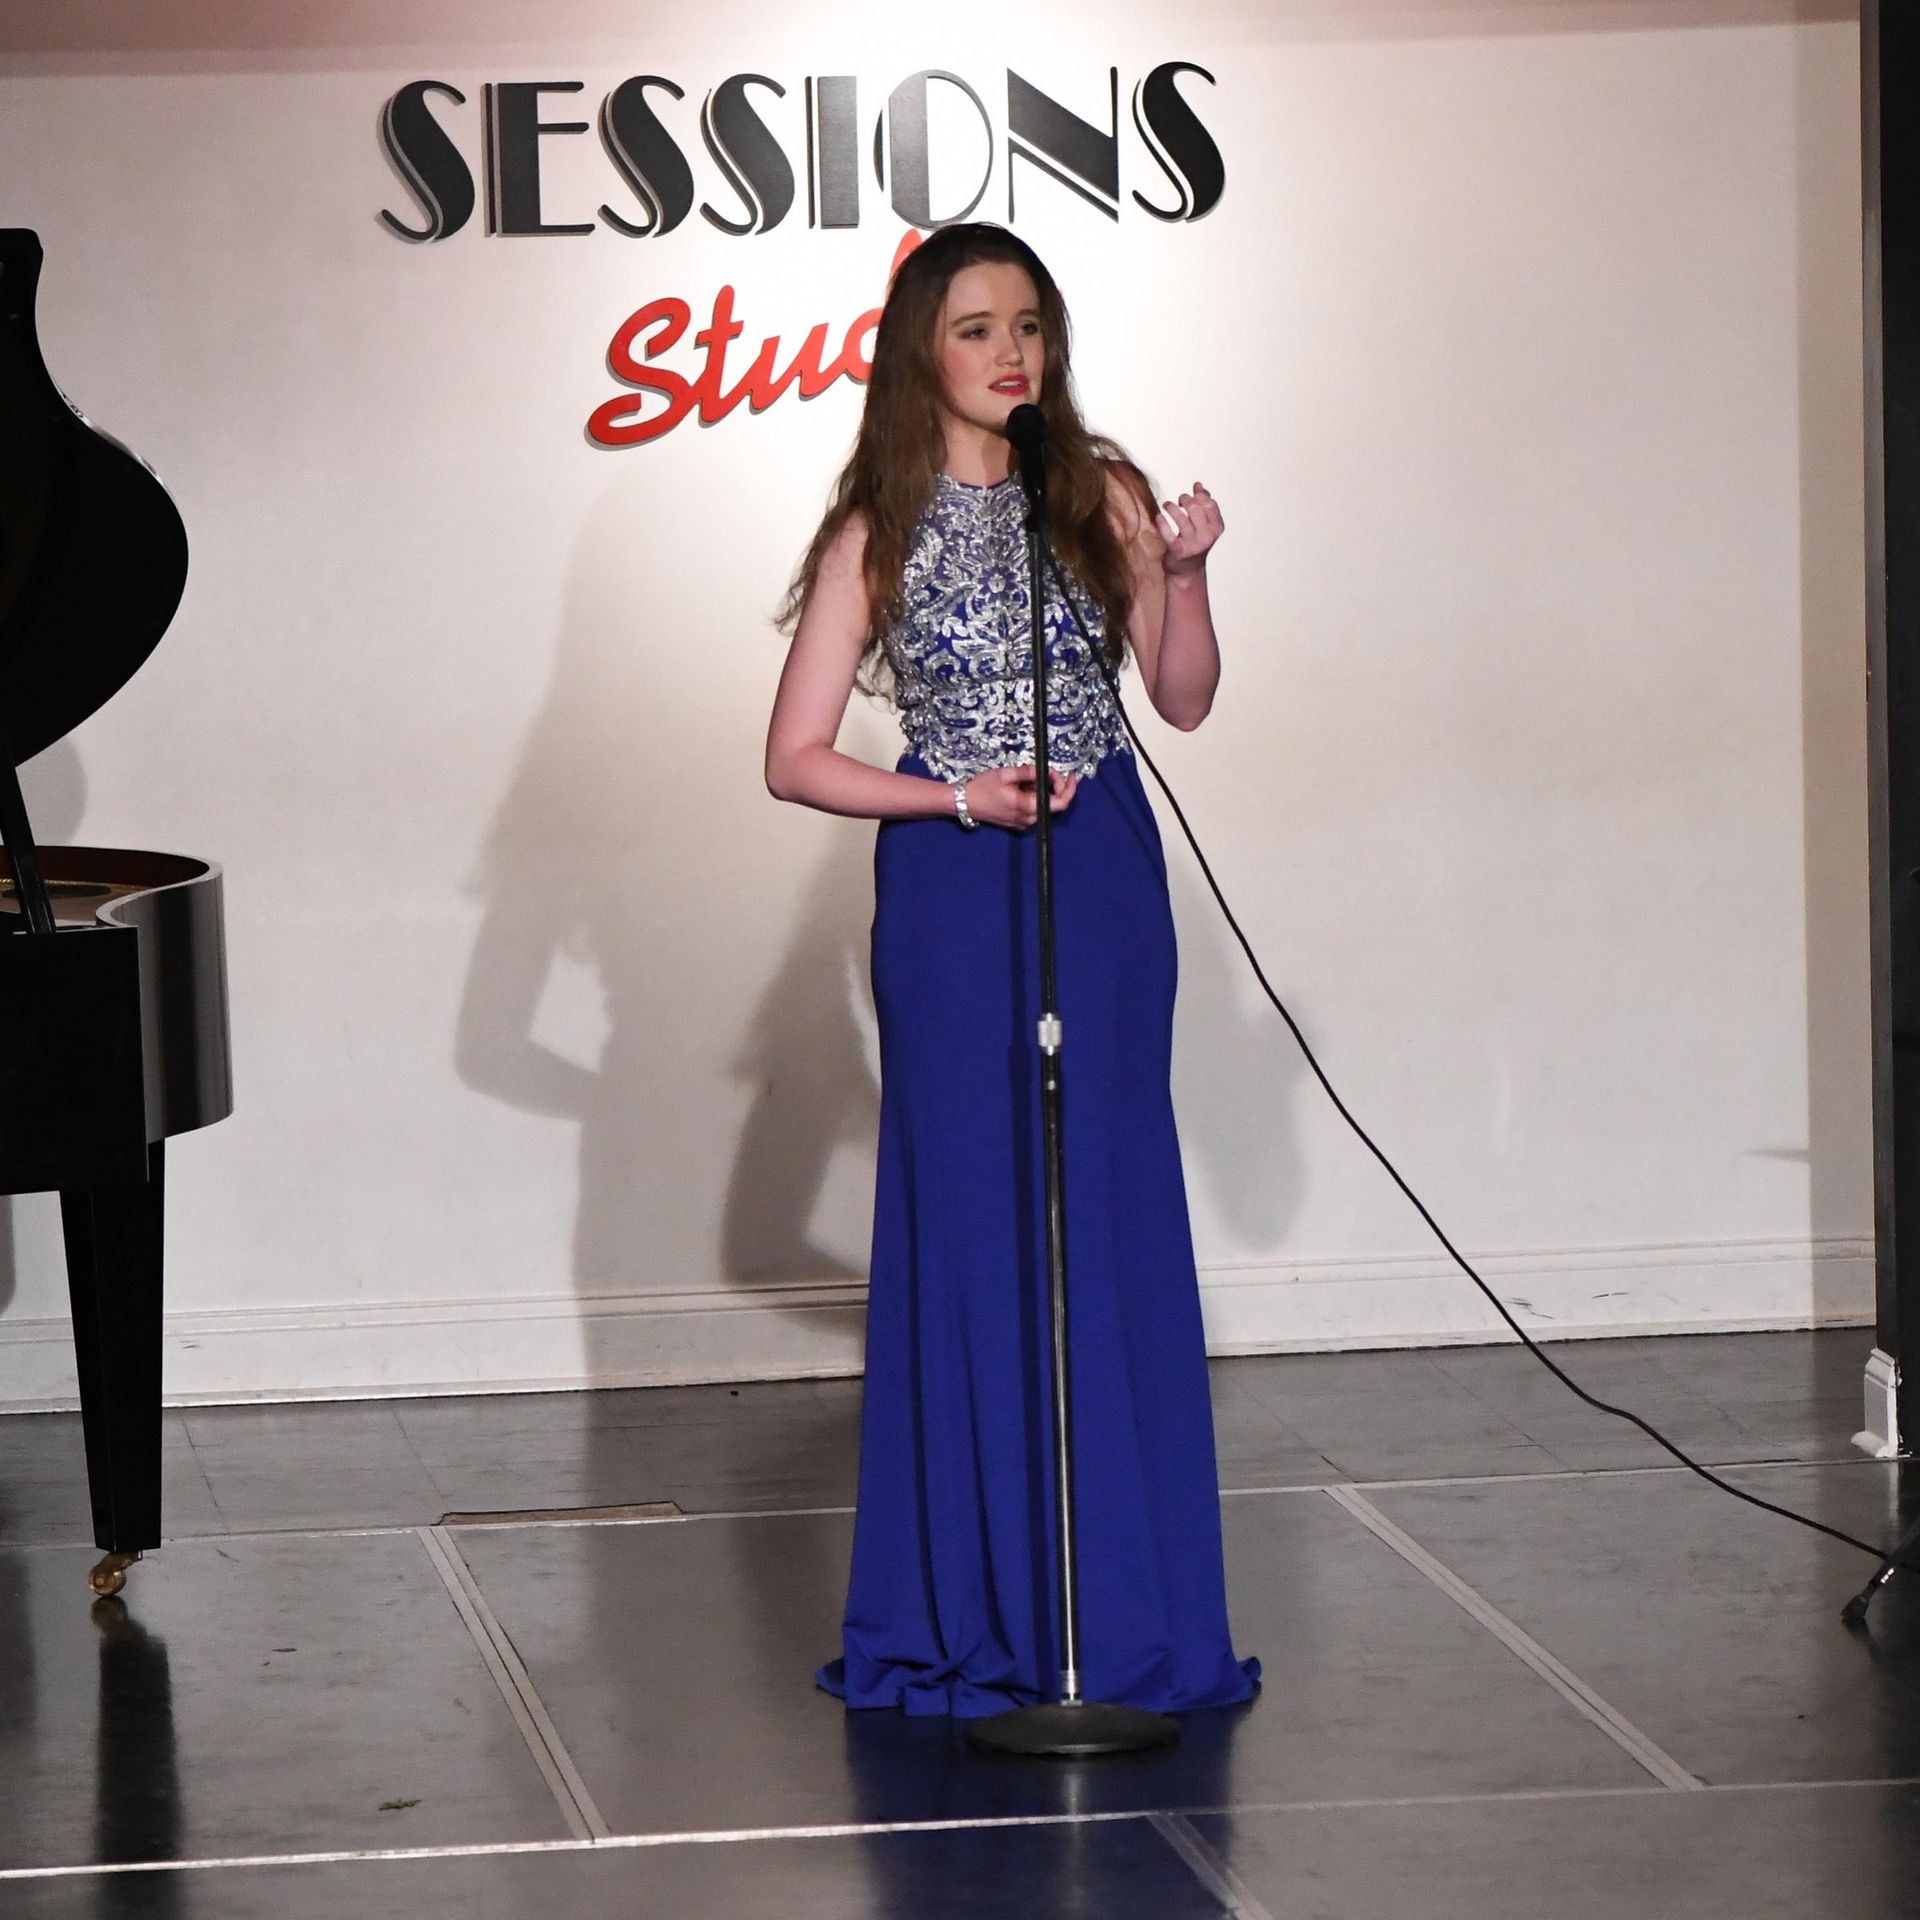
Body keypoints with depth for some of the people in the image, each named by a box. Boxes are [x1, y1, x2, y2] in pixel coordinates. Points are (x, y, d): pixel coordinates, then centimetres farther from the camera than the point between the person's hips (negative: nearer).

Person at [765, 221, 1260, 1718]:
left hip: (1103, 880, 2)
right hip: (950, 891, -2)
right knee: (969, 1231, 0)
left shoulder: (1102, 498, 5)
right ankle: (977, 1611, 8)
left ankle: (1125, 1604, 11)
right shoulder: (880, 533, -2)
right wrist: (961, 798, -14)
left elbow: (1185, 700, 7)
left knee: (1113, 1226, 3)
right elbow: (796, 759, -3)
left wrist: (1186, 578, -9)